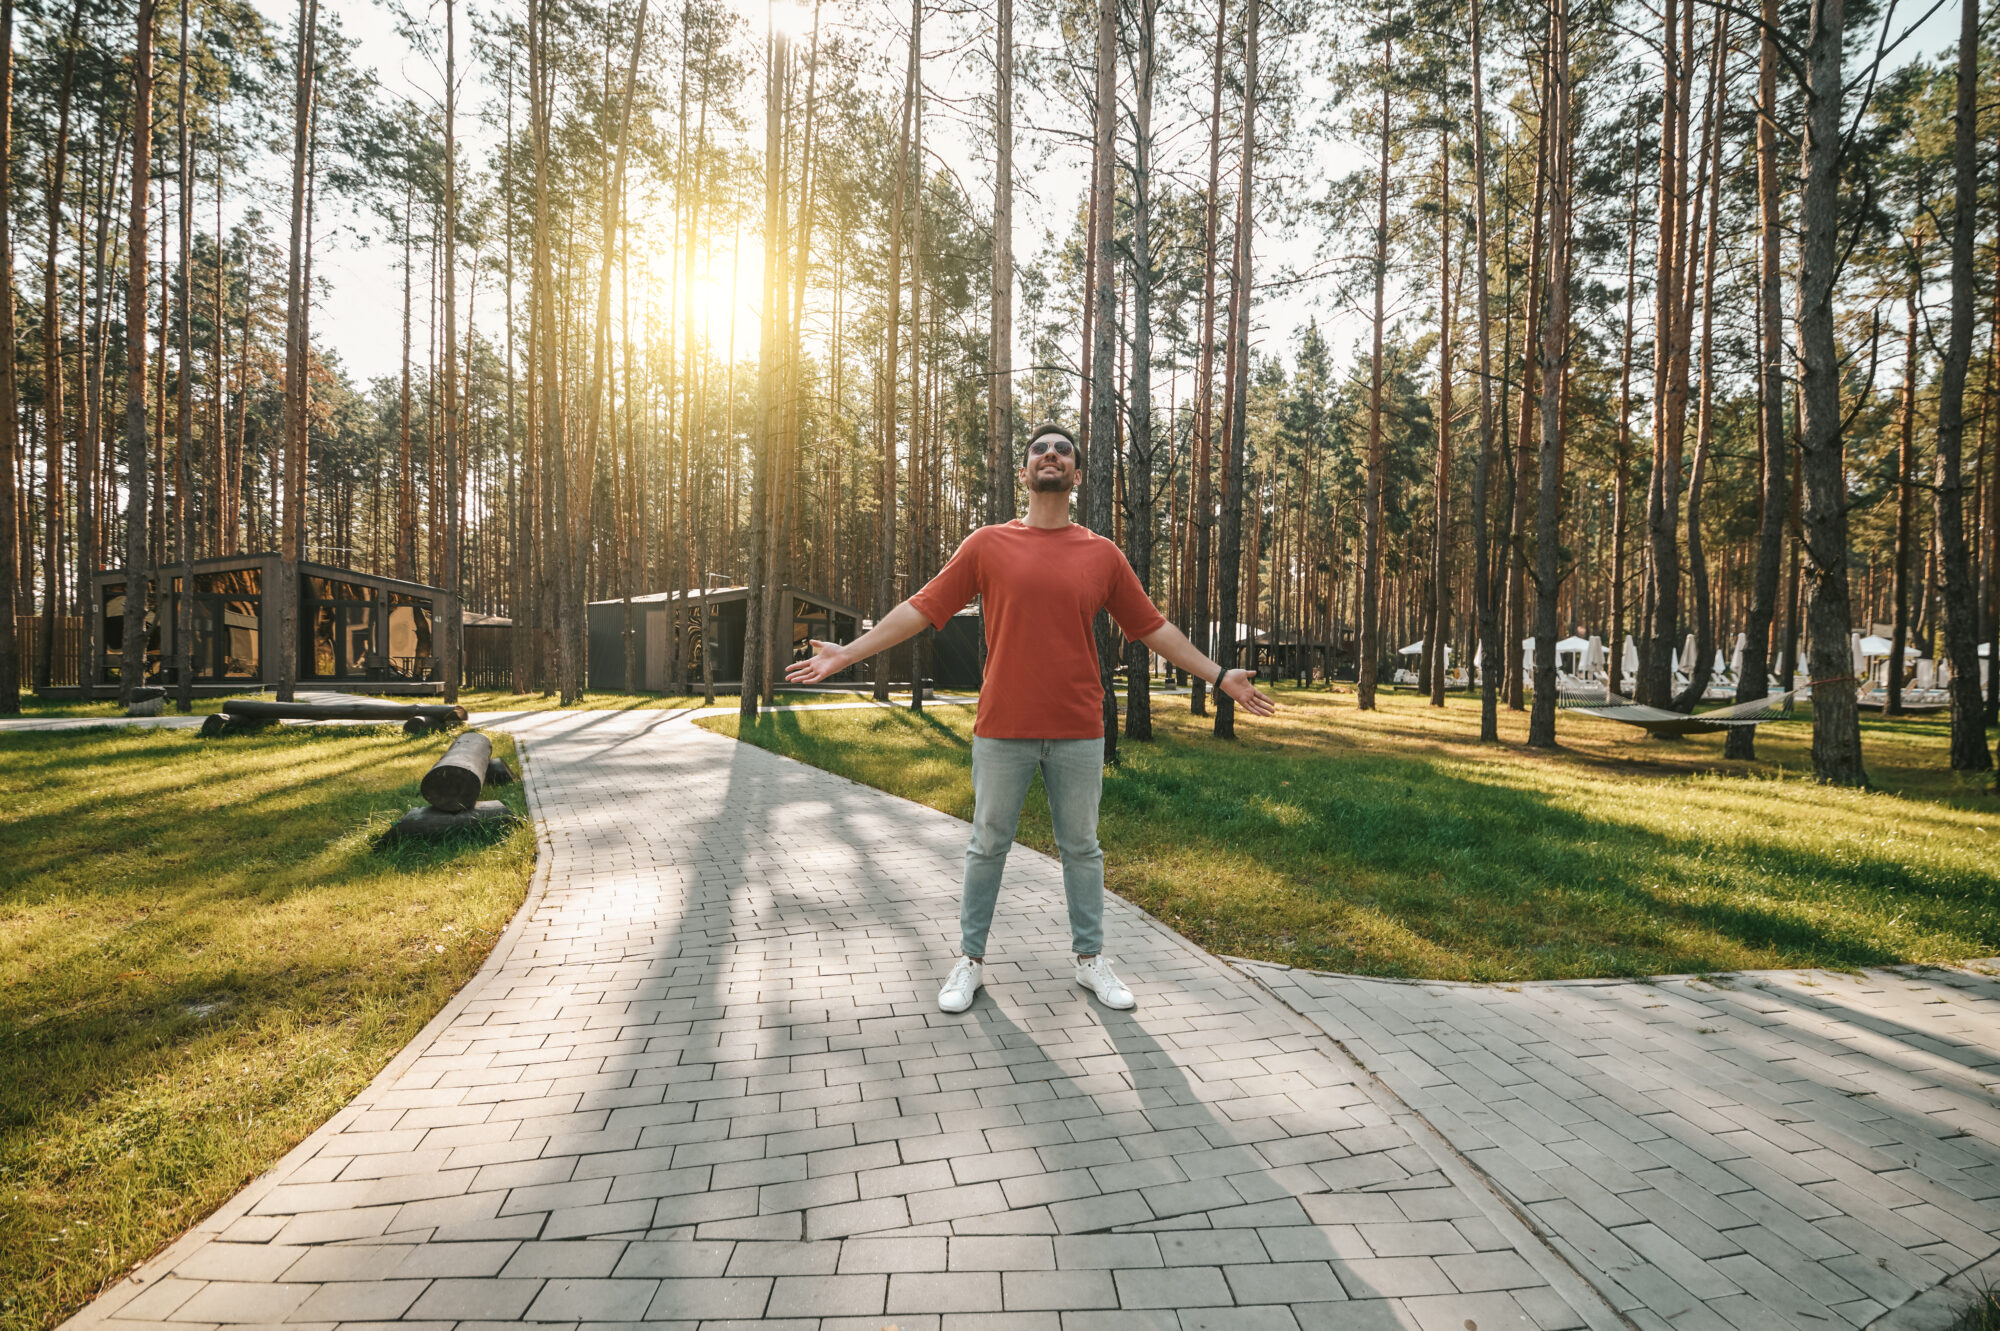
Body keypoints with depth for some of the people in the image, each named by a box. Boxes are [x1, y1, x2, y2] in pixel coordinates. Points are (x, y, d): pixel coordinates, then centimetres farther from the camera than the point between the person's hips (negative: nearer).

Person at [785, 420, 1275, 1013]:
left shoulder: (1103, 555, 5)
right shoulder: (987, 545, 0)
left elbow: (1153, 627, 11)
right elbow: (922, 608, 1)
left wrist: (1219, 676, 10)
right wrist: (847, 653, -2)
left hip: (1078, 734, 1)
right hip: (1002, 731, -1)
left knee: (1082, 848, 13)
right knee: (987, 847, 10)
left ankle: (1090, 959, 29)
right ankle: (970, 961, 26)